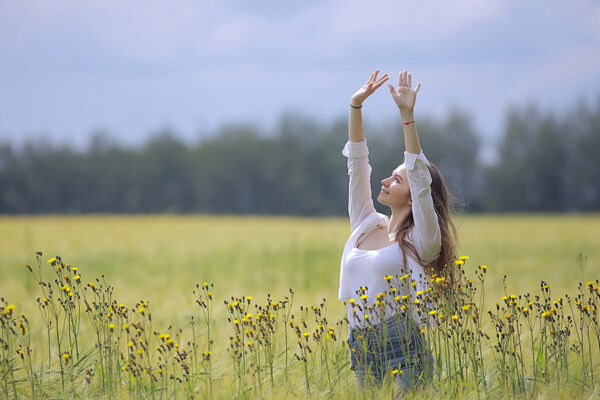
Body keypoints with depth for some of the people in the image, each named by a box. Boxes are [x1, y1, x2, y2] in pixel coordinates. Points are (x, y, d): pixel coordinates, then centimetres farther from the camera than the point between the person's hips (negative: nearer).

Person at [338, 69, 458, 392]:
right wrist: (356, 105, 7)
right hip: (361, 350, 6)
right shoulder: (365, 226, 15)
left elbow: (420, 176, -13)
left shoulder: (420, 241, -1)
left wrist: (408, 116, -17)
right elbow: (357, 162, 14)